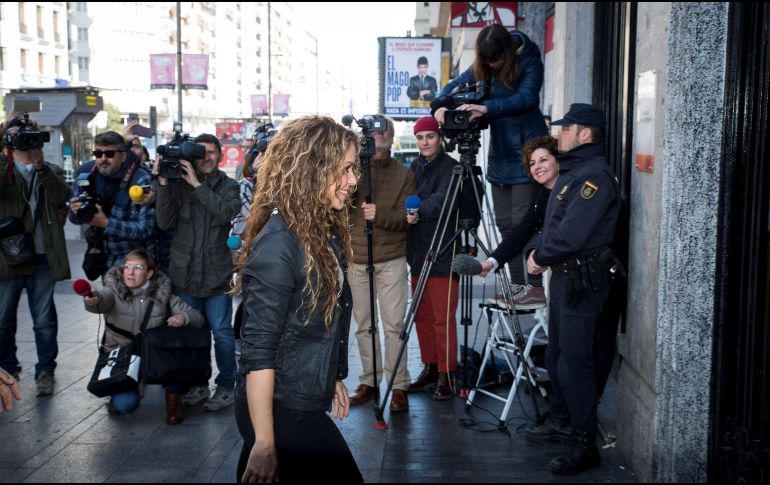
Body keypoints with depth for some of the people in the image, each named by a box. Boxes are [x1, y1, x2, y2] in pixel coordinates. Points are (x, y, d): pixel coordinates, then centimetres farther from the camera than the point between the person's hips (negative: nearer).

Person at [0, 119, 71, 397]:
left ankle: (45, 371, 19)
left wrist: (41, 166, -19)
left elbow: (61, 196, -9)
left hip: (43, 257, 0)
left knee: (44, 319, 6)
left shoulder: (51, 171, 12)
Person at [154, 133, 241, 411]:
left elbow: (226, 213, -18)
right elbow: (165, 223, -4)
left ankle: (226, 386, 15)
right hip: (184, 272, 2)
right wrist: (163, 185, -11)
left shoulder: (228, 186, 2)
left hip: (217, 274, -2)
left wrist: (198, 185, -19)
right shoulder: (178, 185, 5)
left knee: (221, 332, 2)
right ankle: (197, 384, 26)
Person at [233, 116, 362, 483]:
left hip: (306, 404, 9)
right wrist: (264, 444, -22)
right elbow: (258, 352, -23)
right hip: (279, 412, -9)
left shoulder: (323, 231, 4)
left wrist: (333, 378, 20)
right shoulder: (278, 243, -23)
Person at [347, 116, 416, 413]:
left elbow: (406, 216, -6)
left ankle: (398, 386, 3)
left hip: (391, 260, -2)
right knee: (364, 325, 8)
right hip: (357, 260, 2)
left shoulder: (404, 174, 5)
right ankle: (369, 381, 19)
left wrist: (380, 215, -24)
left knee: (394, 324, -4)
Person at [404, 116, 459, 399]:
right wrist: (408, 213, 2)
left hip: (443, 254, -7)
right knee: (421, 315, 12)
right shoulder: (415, 168, 15)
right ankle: (429, 367, 24)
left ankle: (446, 375, 6)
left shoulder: (450, 168, -8)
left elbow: (441, 199, -26)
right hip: (417, 252, 7)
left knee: (443, 318, -4)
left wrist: (420, 212, -42)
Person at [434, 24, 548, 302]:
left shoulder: (529, 62, -10)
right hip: (500, 154, 6)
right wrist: (441, 106, -22)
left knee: (522, 221, -11)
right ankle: (517, 285, 14)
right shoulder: (483, 67, 5)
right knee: (505, 223, 7)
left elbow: (526, 98, -25)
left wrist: (486, 108, -38)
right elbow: (454, 86, 0)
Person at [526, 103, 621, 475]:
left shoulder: (595, 175, -17)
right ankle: (561, 415, 38)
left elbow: (571, 235, -23)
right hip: (563, 275, 10)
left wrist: (539, 257, -9)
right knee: (555, 353, 20)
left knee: (574, 361, -9)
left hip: (582, 280, -10)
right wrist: (540, 255, 5)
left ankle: (585, 445, -1)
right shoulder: (572, 171, 15)